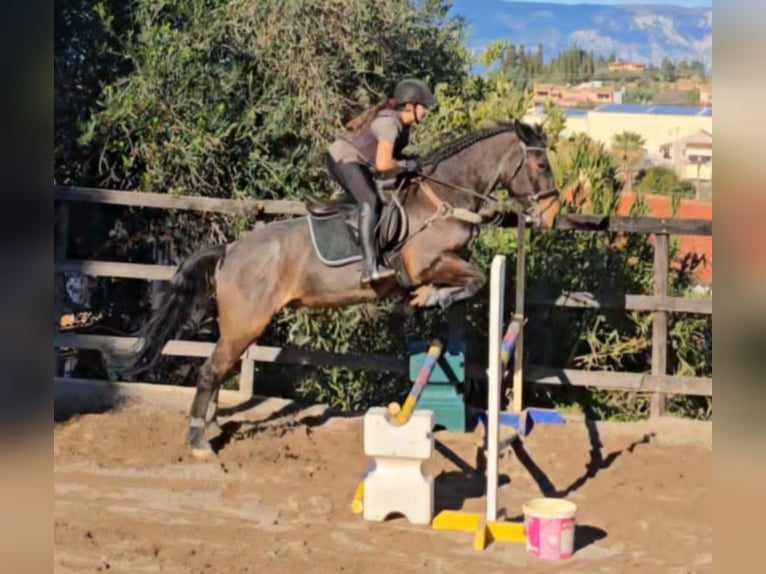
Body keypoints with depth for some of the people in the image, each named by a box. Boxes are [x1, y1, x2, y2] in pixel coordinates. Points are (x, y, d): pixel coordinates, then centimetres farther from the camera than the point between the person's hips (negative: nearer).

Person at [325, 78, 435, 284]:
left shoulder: (403, 124, 4)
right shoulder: (389, 123, -25)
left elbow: (392, 154, 17)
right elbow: (383, 164, -34)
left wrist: (411, 161, -2)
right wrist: (406, 165, -17)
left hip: (359, 163, 11)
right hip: (343, 159, -11)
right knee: (370, 201, -28)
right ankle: (370, 265, -38)